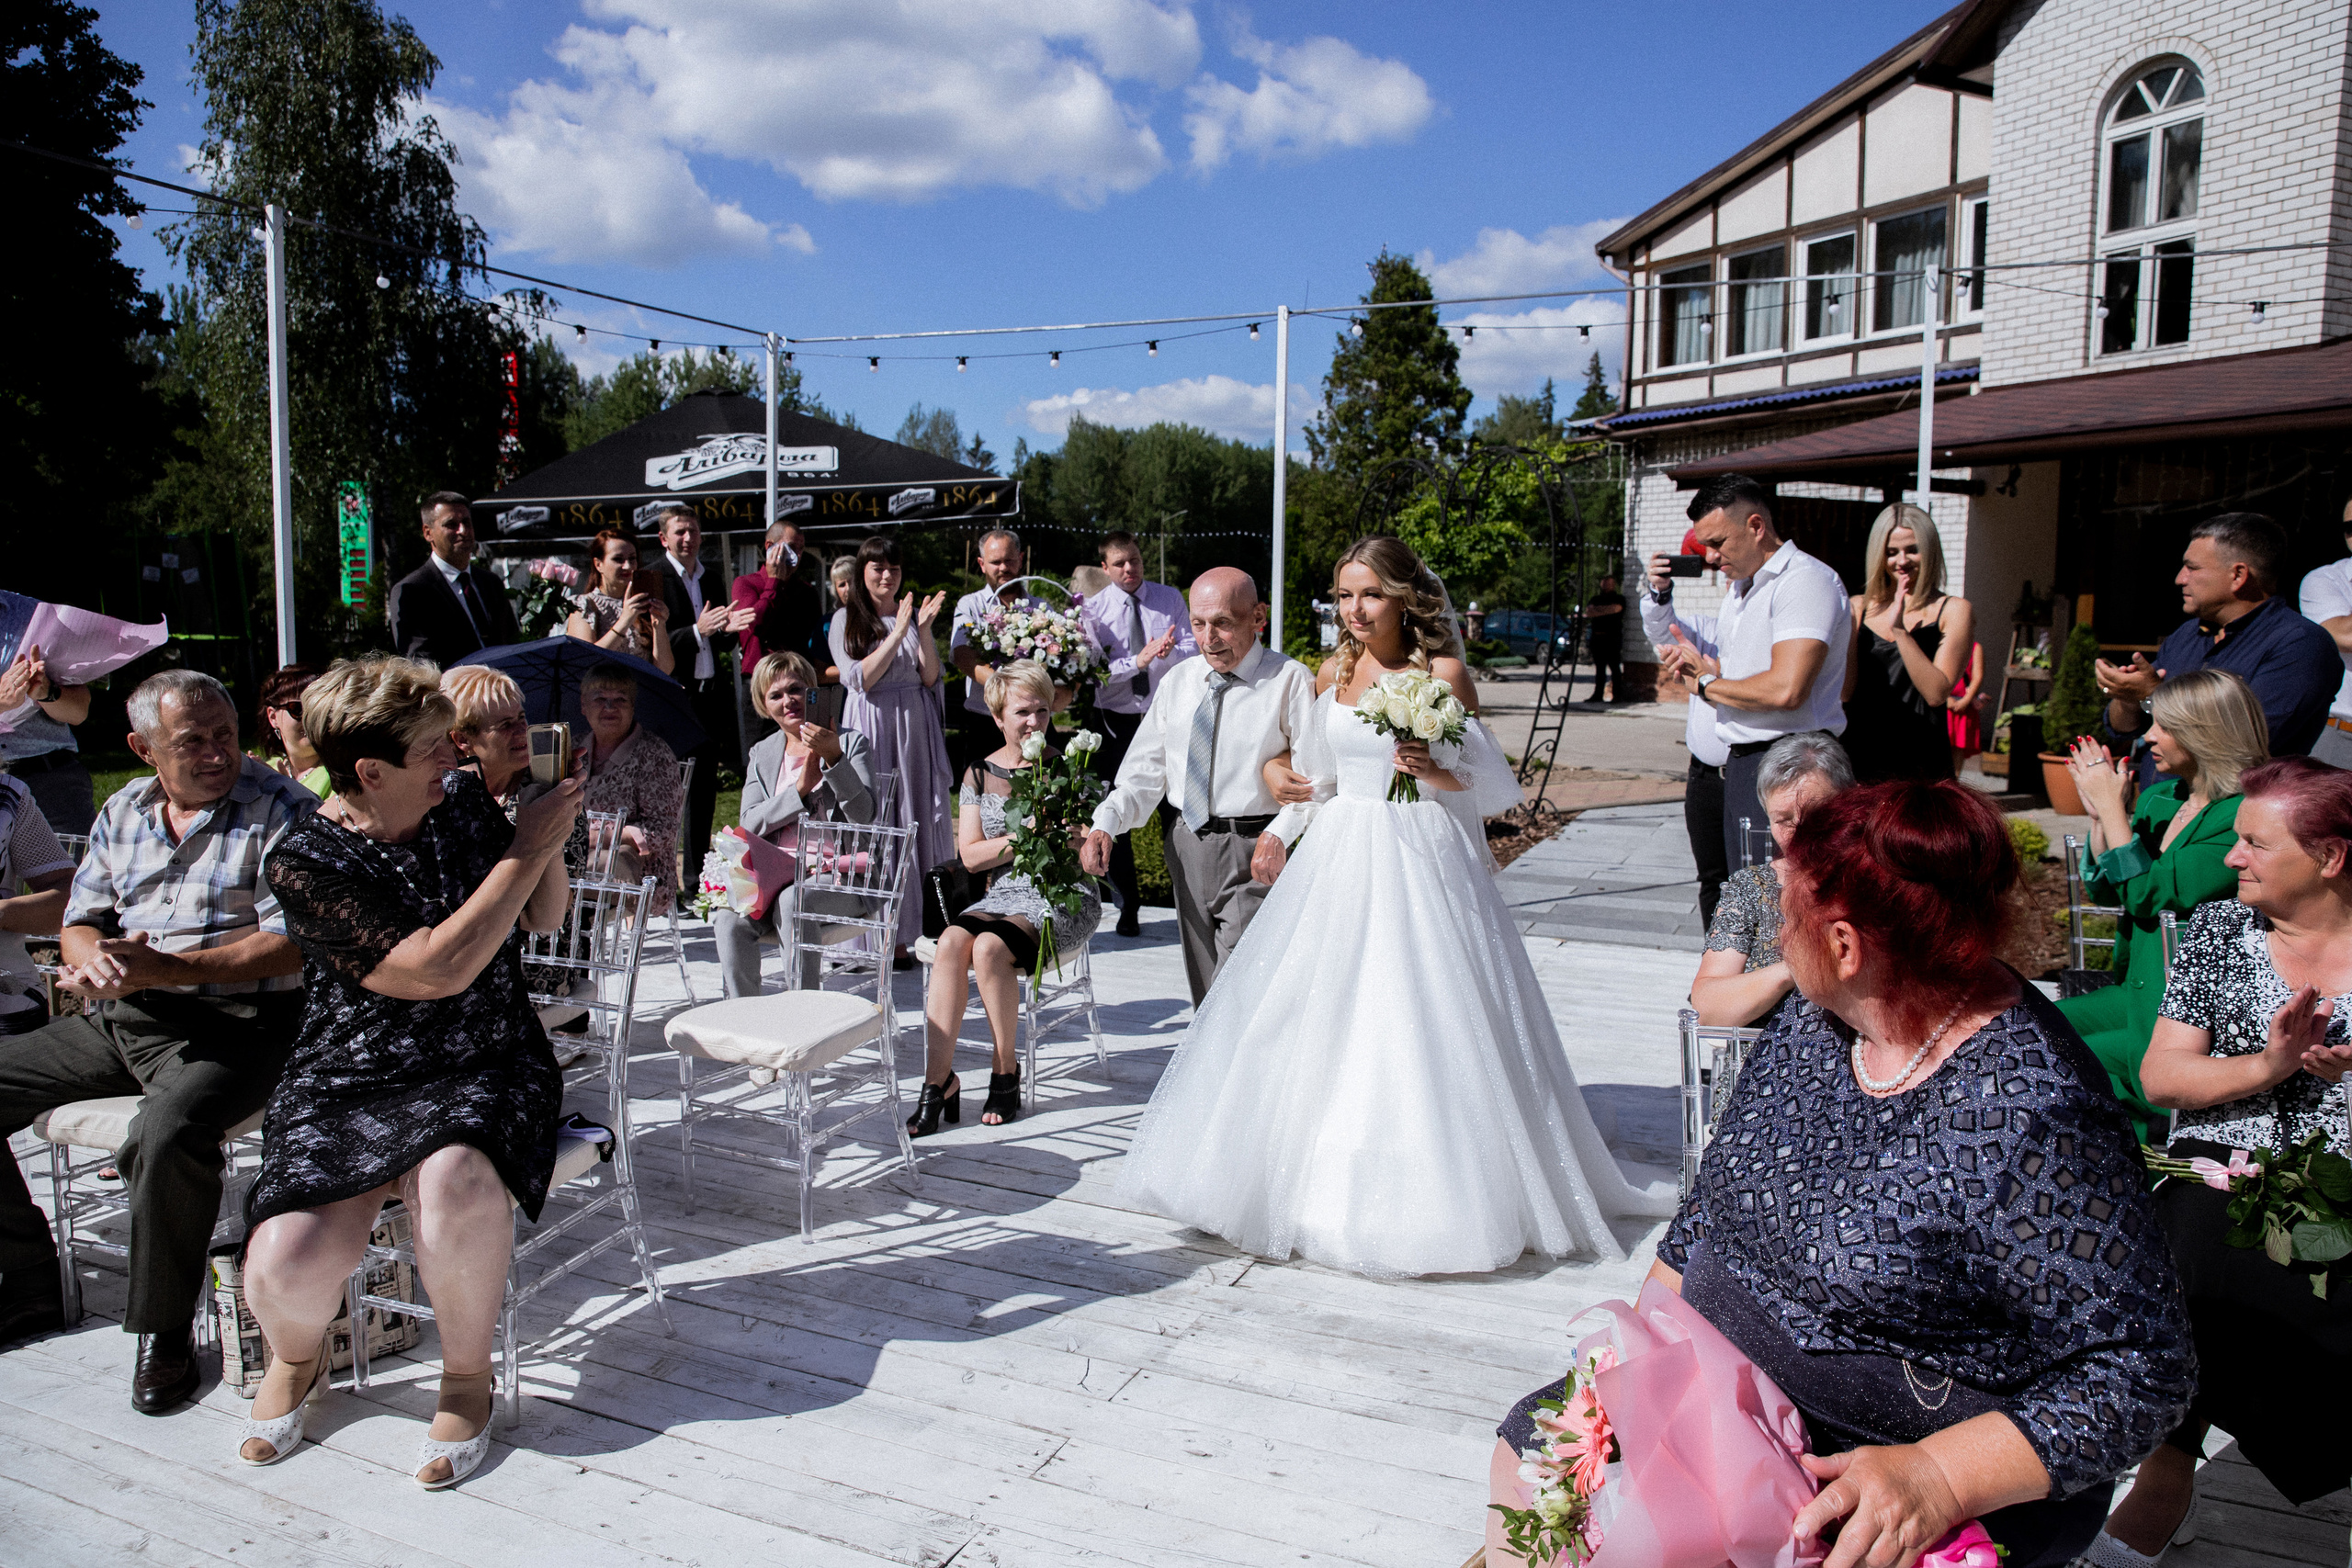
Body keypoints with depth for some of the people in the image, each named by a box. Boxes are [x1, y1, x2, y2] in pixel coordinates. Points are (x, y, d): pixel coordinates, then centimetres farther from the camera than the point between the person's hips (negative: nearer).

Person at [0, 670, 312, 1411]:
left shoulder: (281, 809, -7)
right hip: (114, 1021, 8)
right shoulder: (124, 812, 14)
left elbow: (291, 944, -14)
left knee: (170, 1134, -34)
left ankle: (164, 1330, -13)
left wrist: (163, 970, -22)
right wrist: (96, 962, -9)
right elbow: (81, 921, 17)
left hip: (233, 1024, -7)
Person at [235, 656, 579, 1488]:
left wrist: (547, 830, -4)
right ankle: (297, 1357, 19)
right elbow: (439, 969, -21)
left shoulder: (462, 801, 4)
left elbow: (542, 916, 15)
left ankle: (467, 1376, -6)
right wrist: (527, 849, -18)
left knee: (455, 1180, -34)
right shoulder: (307, 865, -11)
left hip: (488, 1070, 2)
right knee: (284, 1267, -23)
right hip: (350, 1085, -1)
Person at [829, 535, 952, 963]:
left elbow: (931, 678, 5)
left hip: (915, 727, 3)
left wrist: (924, 629, -8)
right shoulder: (845, 619, 3)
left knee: (915, 823, 1)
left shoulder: (914, 614, 12)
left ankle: (910, 929, 7)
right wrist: (898, 633, -13)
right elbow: (860, 678, -9)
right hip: (871, 727, -3)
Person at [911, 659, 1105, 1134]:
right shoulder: (980, 773, 9)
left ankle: (1005, 1073, -12)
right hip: (1004, 894, 3)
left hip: (1064, 898, -3)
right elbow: (970, 854, 1)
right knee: (951, 941, -28)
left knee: (990, 947, -30)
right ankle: (938, 1078, -23)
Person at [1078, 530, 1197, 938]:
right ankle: (1128, 906, 22)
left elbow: (1194, 650, -5)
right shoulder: (1092, 609, -3)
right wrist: (1138, 661, -26)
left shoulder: (1170, 598, 2)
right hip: (1116, 720, 0)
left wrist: (1168, 652, -27)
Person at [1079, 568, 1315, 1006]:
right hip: (1185, 847, 6)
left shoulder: (1289, 680, -8)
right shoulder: (1177, 682, 9)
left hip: (1251, 852, -6)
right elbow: (1145, 769, 8)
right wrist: (1105, 824, -8)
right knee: (1204, 989, 18)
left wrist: (1278, 833, -28)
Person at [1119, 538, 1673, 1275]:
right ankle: (1320, 1181, 21)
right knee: (1317, 1015, 6)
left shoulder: (1443, 674, -5)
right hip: (1341, 856, 5)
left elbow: (1486, 779, -3)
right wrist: (1279, 832, 14)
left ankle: (1425, 1197, 9)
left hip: (1422, 859, -5)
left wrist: (1435, 772, -22)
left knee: (1420, 1016, -5)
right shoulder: (1332, 673, 9)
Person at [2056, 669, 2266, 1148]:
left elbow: (2149, 894, -22)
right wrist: (2099, 815, -1)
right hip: (2136, 992, 8)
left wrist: (2112, 809, -15)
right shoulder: (2159, 798, 8)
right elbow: (2103, 891, 11)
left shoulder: (2244, 817, -17)